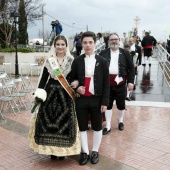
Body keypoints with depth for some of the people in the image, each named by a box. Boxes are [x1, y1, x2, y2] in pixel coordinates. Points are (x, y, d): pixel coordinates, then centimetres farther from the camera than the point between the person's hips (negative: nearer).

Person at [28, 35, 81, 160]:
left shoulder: (71, 61, -1)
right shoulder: (49, 60, 3)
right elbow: (43, 78, 2)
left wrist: (76, 82, -16)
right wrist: (39, 94, -6)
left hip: (65, 95, -1)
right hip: (50, 93, 2)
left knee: (65, 121, 2)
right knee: (48, 120, 2)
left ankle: (63, 149, 18)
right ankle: (51, 148, 18)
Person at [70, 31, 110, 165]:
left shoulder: (102, 61, -2)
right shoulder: (77, 61, 1)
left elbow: (106, 84, -2)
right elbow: (72, 79, 9)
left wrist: (105, 102, -6)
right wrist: (77, 88, -12)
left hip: (97, 100, -1)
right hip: (81, 99, 1)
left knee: (97, 127, 11)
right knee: (82, 127, 10)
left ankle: (95, 152, 29)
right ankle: (85, 152, 26)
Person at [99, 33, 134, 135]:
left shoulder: (125, 53, 4)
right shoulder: (103, 53, 4)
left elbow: (131, 68, 3)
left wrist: (130, 81, -5)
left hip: (120, 83, 0)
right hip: (107, 84, 0)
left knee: (121, 104, 12)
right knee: (108, 104, 8)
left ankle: (120, 121, 37)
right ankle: (108, 126, 18)